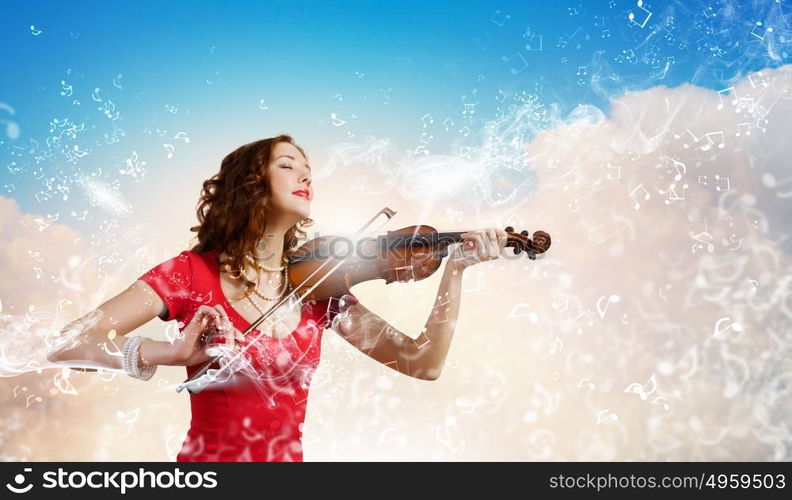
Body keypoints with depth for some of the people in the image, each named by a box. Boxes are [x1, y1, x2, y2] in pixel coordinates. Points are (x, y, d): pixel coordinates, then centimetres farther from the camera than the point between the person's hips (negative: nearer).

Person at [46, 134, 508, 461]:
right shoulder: (192, 273, -6)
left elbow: (423, 364, -4)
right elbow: (67, 345, -13)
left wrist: (456, 268, -14)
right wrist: (170, 353, -28)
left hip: (290, 455, 3)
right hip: (207, 456, -2)